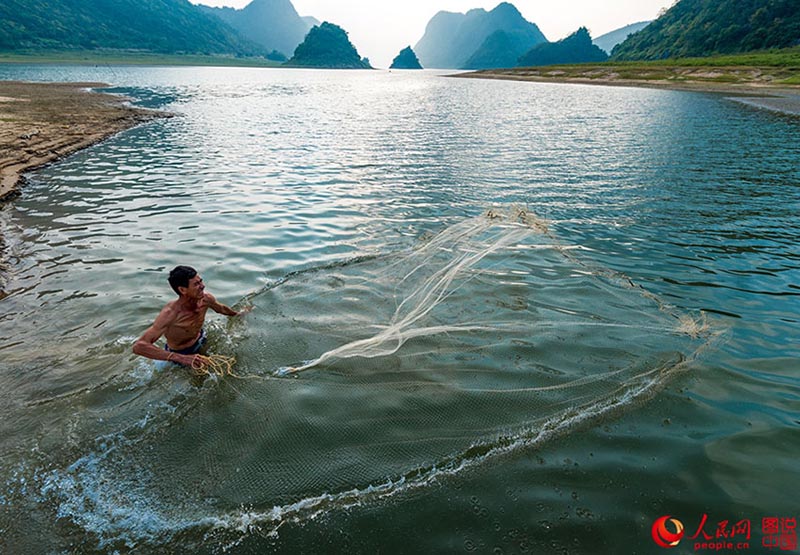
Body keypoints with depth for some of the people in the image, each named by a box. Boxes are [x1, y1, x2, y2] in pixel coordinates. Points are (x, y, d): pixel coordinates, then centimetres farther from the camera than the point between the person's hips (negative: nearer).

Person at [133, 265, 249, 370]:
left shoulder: (206, 298, -24)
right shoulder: (170, 314, -41)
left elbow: (221, 308, 2)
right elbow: (139, 346, -49)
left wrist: (237, 313, 21)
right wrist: (180, 358, -60)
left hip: (200, 340, 6)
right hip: (180, 353, -5)